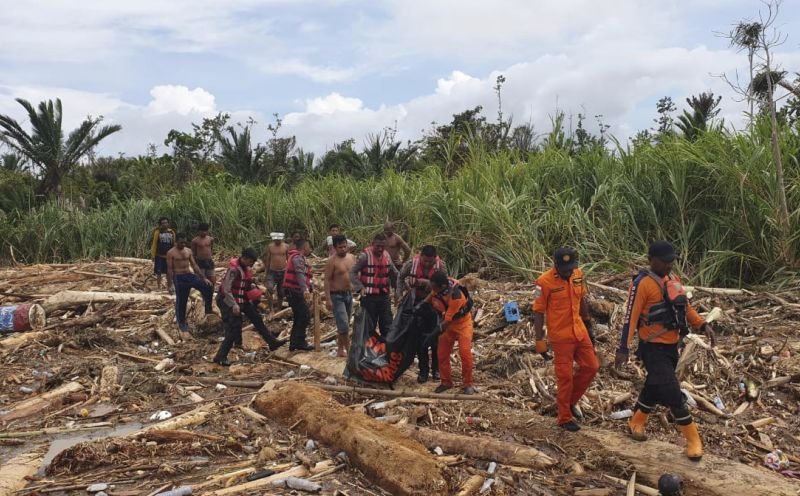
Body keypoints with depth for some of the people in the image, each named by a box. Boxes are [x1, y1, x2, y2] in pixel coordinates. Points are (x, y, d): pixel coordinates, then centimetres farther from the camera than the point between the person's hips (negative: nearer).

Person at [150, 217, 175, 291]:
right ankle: (158, 287, 15)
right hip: (159, 256, -2)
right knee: (159, 272, 4)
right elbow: (154, 244, -3)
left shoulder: (172, 233, 3)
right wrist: (153, 255, -6)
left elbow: (174, 245, 8)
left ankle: (169, 287, 17)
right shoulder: (157, 232, -5)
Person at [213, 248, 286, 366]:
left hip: (243, 300, 9)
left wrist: (253, 287, 2)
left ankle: (272, 342, 25)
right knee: (234, 329, -11)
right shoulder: (234, 269, -22)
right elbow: (226, 289, -26)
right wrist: (234, 305, -30)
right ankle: (220, 357, -2)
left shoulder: (246, 268, 5)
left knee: (257, 319, 13)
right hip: (229, 302, -9)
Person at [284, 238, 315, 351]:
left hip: (295, 292, 11)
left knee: (299, 318, 14)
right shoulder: (297, 258, -13)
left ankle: (294, 344, 19)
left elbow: (304, 276, 31)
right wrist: (305, 289, -43)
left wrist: (311, 288, 35)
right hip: (294, 292, -11)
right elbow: (300, 274, -31)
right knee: (305, 316, -9)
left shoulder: (300, 258, 21)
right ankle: (300, 343, -5)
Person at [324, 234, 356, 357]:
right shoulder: (331, 261, -13)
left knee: (345, 324, 14)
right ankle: (349, 350, -3)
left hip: (349, 294, 7)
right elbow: (327, 280, -14)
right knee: (344, 324, -11)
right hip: (337, 296, -7)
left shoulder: (352, 257, 6)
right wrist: (328, 299, -19)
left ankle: (340, 349, 26)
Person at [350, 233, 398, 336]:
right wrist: (360, 287, -18)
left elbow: (395, 272, 18)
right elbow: (352, 272, -11)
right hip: (369, 296, -5)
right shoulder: (365, 255, -11)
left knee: (387, 325, 9)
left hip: (384, 295, 5)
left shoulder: (386, 255, 7)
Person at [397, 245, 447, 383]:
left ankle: (436, 369, 22)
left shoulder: (441, 266, -15)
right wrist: (399, 294, 1)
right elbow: (400, 277, 6)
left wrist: (424, 282, -32)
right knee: (420, 338, 6)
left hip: (435, 304, -1)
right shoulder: (411, 264, -12)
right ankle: (423, 370, 17)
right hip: (418, 304, 1)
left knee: (435, 337, 6)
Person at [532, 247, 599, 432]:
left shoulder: (578, 275, 0)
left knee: (591, 366, 9)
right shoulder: (545, 282, -18)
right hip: (561, 336, -6)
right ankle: (565, 418, 18)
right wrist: (540, 340, -14)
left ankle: (571, 401, 30)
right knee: (565, 376, 2)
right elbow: (538, 312, -14)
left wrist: (588, 325, 18)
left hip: (579, 331, 6)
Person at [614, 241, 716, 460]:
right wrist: (623, 349, -21)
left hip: (672, 345, 8)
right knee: (672, 392, -7)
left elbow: (685, 307, 16)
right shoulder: (642, 284, -18)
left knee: (655, 386, 19)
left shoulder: (673, 279, 6)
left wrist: (703, 325, 3)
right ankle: (692, 438, 8)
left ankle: (636, 423, 38)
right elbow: (631, 317, -19)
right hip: (654, 348, -8)